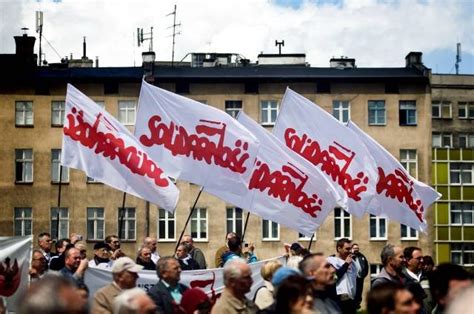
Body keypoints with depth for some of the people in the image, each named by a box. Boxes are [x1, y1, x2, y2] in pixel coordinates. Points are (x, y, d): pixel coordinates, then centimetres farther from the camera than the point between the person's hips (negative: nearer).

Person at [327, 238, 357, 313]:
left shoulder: (352, 262, 16)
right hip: (338, 299, -6)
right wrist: (346, 264, -7)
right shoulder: (331, 260, -3)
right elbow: (335, 276, -16)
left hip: (351, 299, 6)